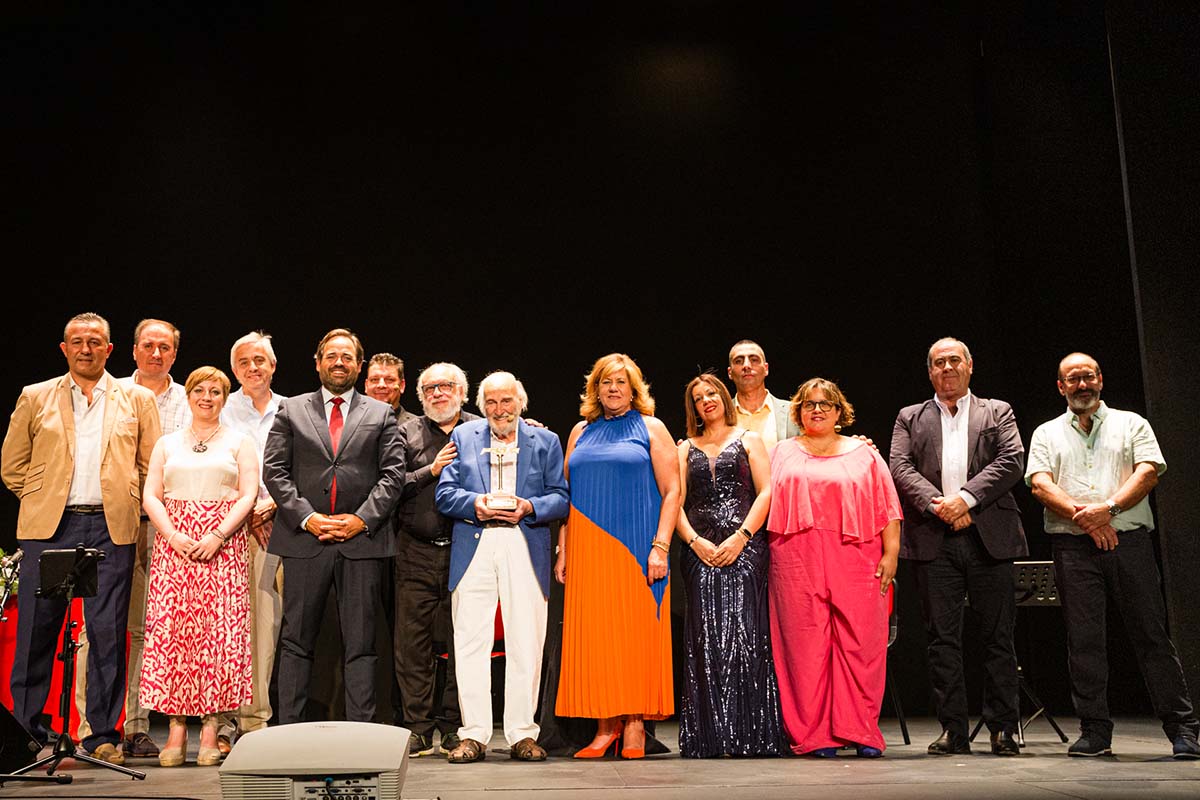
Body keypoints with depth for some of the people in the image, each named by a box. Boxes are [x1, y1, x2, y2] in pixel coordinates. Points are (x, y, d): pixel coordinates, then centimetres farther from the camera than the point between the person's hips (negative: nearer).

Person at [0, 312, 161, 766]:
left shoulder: (137, 400, 11)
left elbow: (152, 465, 11)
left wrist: (130, 507, 3)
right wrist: (40, 498, 6)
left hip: (111, 528, 0)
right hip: (48, 528, 1)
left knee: (107, 632, -1)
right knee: (37, 630, 3)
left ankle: (103, 736, 7)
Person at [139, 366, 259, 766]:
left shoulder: (239, 442, 10)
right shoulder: (167, 444, 16)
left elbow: (248, 495, 0)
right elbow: (151, 496, 8)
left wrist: (218, 535, -12)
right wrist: (173, 535, -9)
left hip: (223, 546, -2)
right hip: (174, 545, 2)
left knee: (219, 629, -9)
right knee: (170, 628, -6)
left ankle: (210, 729, -5)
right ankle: (177, 727, -2)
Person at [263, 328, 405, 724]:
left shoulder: (380, 414, 12)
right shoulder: (291, 410, 12)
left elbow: (393, 474, 4)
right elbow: (274, 471, 4)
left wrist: (362, 519, -8)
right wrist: (306, 517, -8)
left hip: (362, 540, 0)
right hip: (305, 540, 0)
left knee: (360, 644, 3)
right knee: (296, 642, 4)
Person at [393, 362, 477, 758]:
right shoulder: (407, 433, 11)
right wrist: (433, 469, -8)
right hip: (417, 553, 1)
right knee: (412, 643, 1)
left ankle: (453, 728, 15)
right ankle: (418, 729, 11)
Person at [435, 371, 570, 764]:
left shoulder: (545, 441, 13)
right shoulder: (463, 437, 15)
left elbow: (560, 497, 6)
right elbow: (445, 493, 8)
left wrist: (530, 507, -12)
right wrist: (474, 503, -12)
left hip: (525, 550, 0)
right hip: (473, 549, 1)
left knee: (526, 643, -1)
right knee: (471, 642, -2)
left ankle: (522, 734, 7)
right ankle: (473, 734, 5)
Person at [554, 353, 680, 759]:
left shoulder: (650, 428, 6)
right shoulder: (581, 432, 16)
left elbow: (671, 491, 0)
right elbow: (566, 496, 16)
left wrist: (661, 546, -10)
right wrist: (563, 550, 8)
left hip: (636, 549, -3)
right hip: (588, 550, 3)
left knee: (636, 630, -3)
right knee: (594, 633, 1)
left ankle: (634, 725, 5)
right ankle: (606, 725, 8)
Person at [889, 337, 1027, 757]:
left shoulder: (998, 412, 15)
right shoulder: (910, 418, 16)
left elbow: (1012, 462, 0)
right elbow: (901, 469, 3)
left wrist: (967, 497, -12)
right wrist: (937, 504, -12)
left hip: (989, 537, 0)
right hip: (934, 541, 1)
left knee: (998, 637, 2)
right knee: (942, 637, 1)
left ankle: (1004, 730, 11)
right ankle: (953, 731, 7)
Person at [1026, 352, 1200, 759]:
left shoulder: (1131, 423, 14)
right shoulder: (1047, 434, 16)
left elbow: (1149, 472, -1)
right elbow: (1040, 484, 1)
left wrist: (1108, 508, -16)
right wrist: (1082, 515, -14)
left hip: (1129, 541, -1)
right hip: (1073, 546, 1)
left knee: (1151, 633, -1)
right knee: (1083, 638, -1)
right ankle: (1095, 732, 5)